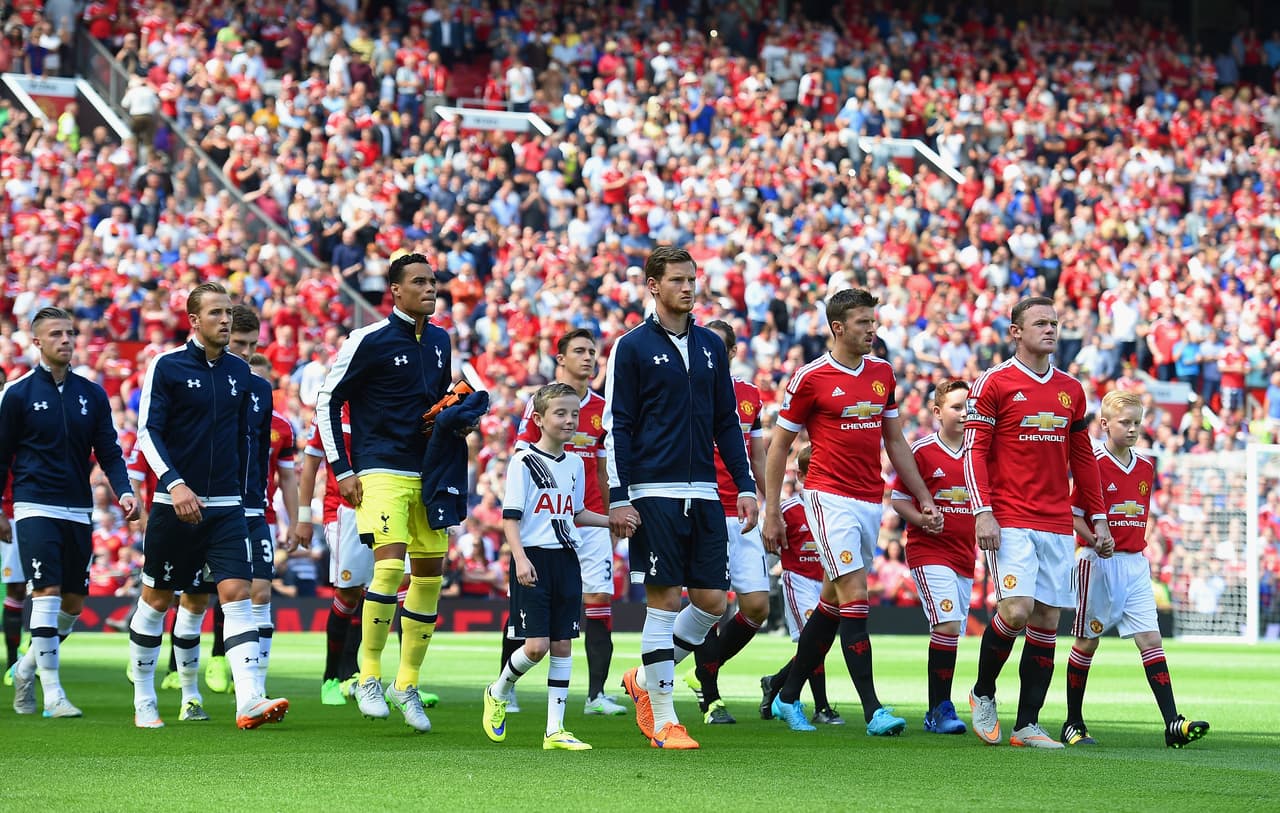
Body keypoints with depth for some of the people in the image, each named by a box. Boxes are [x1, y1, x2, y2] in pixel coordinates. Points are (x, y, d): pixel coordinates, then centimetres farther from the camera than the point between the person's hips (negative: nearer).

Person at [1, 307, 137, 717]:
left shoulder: (92, 394, 9)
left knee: (74, 602, 6)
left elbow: (109, 452, 10)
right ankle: (52, 694, -12)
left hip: (79, 511, 5)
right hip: (36, 508, -4)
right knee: (47, 592, -14)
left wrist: (123, 491, -7)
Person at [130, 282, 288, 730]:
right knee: (156, 601, 6)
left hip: (226, 508, 3)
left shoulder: (239, 371, 10)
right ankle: (143, 703, 20)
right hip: (175, 504, -3)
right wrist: (174, 483, -22)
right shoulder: (166, 366, -5)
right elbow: (148, 432, -9)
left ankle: (249, 701, -22)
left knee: (237, 595, -11)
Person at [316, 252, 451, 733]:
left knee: (430, 574, 5)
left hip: (426, 473, 7)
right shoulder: (369, 341, -7)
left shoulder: (439, 341, 12)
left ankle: (406, 686, 15)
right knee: (390, 565, -21)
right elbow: (327, 401, -3)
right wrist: (342, 469, -8)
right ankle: (368, 679, -10)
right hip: (380, 472, -7)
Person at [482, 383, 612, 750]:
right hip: (533, 560, -6)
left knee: (563, 644, 4)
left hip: (566, 559, 6)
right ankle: (497, 693, 17)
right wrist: (520, 558, -21)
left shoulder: (575, 464, 12)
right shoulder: (524, 461, -7)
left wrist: (612, 521, 11)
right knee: (537, 645, -12)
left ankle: (555, 730, 7)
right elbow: (510, 517, -10)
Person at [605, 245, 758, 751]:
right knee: (664, 600, -6)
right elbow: (617, 427, -4)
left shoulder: (710, 346, 13)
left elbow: (727, 423, 17)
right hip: (654, 494, -5)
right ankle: (663, 720, 2)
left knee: (712, 600, 2)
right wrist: (618, 499, -10)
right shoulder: (632, 347, -2)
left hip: (703, 495, 5)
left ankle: (645, 680, 22)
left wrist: (745, 487, 9)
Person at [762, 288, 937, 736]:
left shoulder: (883, 372, 11)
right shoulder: (810, 378, -6)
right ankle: (873, 710, -16)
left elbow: (895, 441, 19)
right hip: (830, 497, -6)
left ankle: (788, 698, 22)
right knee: (855, 596, -14)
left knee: (832, 604, 11)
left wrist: (924, 498, 15)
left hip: (870, 502, 6)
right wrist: (771, 511, -2)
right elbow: (779, 446, 0)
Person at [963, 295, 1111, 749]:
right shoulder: (994, 384, -2)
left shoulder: (1071, 391, 14)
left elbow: (1082, 458, 20)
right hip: (1009, 522, -5)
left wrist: (1098, 518, 16)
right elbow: (974, 451, -5)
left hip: (1057, 525, 5)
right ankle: (983, 694, 7)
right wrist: (983, 512, -14)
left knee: (1047, 620, 2)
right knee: (1016, 610, -17)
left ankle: (1027, 726, 6)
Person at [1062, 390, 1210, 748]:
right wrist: (1096, 541, -24)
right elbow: (1074, 515, -10)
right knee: (1087, 641, 4)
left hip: (1135, 564, 5)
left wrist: (1137, 550, 14)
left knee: (1151, 639, -4)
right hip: (1098, 563, -5)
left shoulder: (1145, 468, 10)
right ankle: (1073, 724, 15)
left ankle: (1173, 724, -13)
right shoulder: (1094, 465, -9)